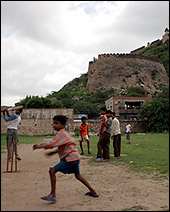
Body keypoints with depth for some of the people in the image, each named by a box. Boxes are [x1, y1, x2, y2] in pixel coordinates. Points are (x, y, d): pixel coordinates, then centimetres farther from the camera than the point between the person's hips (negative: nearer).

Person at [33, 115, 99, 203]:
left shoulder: (61, 133, -13)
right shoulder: (64, 132, 17)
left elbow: (51, 144, -22)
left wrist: (38, 146, -11)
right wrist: (53, 152, 16)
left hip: (70, 158, -10)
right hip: (75, 157, 10)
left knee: (52, 171, -10)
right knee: (78, 175, 26)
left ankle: (53, 195, -8)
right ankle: (93, 192, 35)